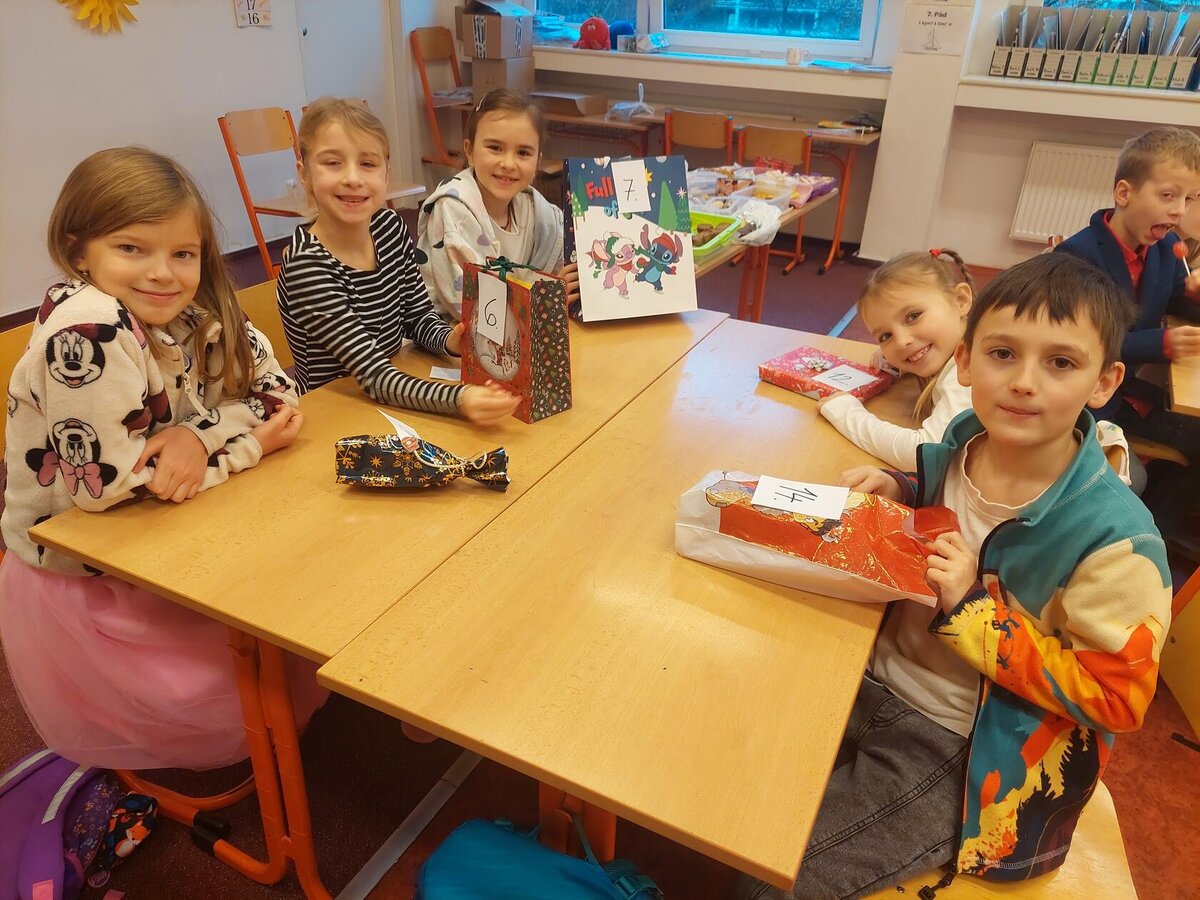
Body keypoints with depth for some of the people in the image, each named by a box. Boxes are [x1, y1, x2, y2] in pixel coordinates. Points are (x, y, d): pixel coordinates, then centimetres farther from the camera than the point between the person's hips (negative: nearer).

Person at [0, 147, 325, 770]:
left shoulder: (188, 313, -8)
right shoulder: (89, 329, -30)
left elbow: (275, 386, -3)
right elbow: (106, 484, -29)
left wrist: (199, 436, -22)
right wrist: (246, 448, -20)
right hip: (83, 580, -6)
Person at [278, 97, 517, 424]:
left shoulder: (391, 226, -4)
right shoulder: (306, 264, -22)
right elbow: (374, 377, -26)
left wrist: (449, 340, -16)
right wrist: (459, 399, -42)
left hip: (397, 399, 6)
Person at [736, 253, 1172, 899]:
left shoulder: (1113, 538, -24)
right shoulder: (963, 441, -7)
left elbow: (1117, 698, -18)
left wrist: (974, 607, -26)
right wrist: (898, 493, -7)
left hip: (958, 750, -5)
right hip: (872, 680, 6)